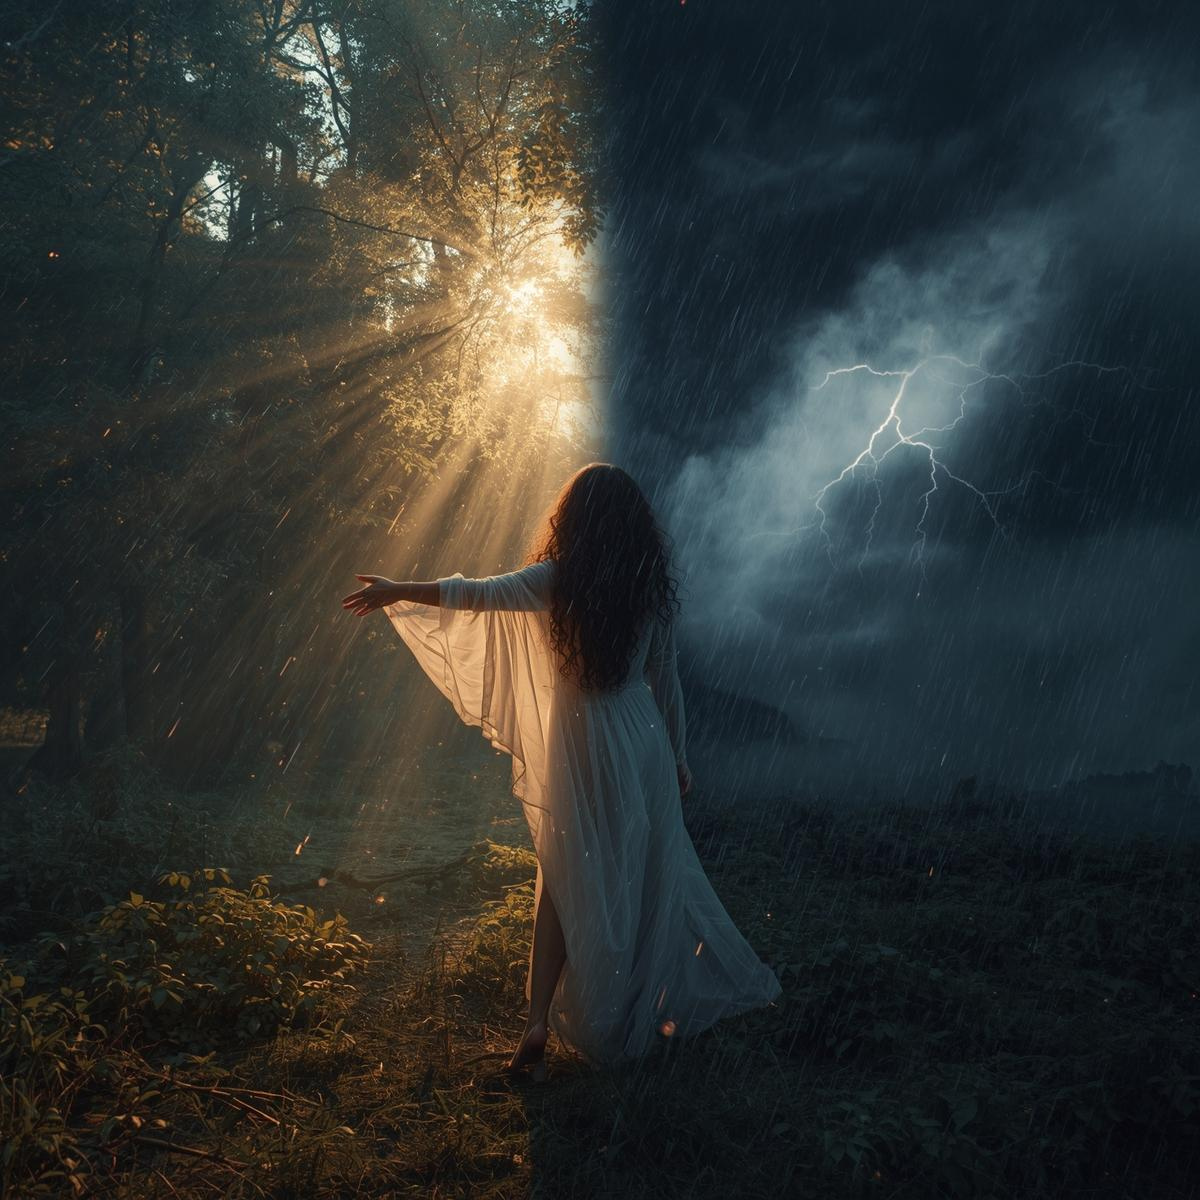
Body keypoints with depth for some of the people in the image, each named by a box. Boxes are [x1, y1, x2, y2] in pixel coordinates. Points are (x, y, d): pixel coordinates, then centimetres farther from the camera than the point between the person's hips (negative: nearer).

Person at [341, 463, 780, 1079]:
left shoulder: (558, 580, -10)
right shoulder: (652, 586, 0)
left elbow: (478, 594, -17)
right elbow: (664, 678, 6)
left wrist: (397, 591, -5)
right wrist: (677, 757, 16)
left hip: (581, 748, -2)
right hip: (645, 744, 2)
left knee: (566, 883, 8)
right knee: (655, 873, 16)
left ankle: (539, 1025, 8)